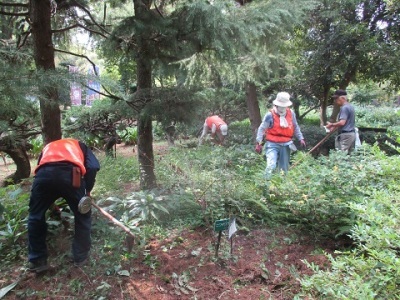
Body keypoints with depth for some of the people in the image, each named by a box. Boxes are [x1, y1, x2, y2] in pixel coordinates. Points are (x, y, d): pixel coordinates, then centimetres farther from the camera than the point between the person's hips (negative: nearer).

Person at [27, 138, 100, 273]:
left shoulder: (47, 147, 44)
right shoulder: (80, 146, 36)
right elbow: (93, 166, 15)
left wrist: (51, 203, 47)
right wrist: (88, 190, 25)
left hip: (44, 174, 2)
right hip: (70, 173, -2)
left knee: (36, 216, 24)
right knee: (83, 216, 20)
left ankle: (37, 261, 29)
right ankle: (80, 257, 29)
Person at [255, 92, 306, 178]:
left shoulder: (291, 113, 3)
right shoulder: (270, 115, -10)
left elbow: (296, 127, 16)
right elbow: (262, 129, -6)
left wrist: (301, 139, 11)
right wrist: (259, 143, -10)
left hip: (286, 145, 5)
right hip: (273, 144, -4)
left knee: (284, 168, 14)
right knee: (271, 165, -21)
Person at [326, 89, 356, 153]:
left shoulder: (344, 108, -14)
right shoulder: (350, 106, 18)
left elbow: (342, 122, -22)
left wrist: (332, 124, -7)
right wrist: (334, 127, 16)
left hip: (345, 135, -10)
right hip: (352, 134, 10)